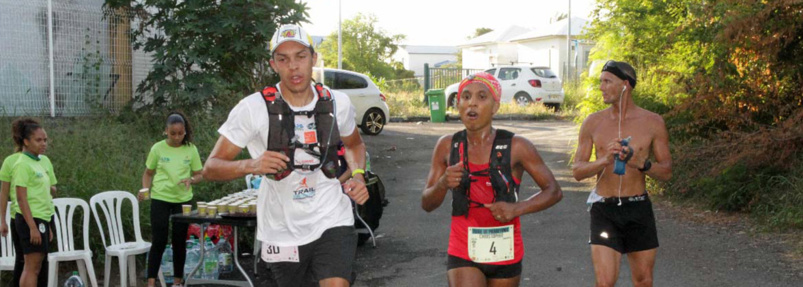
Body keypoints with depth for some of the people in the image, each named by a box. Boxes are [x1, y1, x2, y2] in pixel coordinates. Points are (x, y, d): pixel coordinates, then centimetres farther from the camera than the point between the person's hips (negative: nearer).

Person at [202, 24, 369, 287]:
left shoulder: (337, 102, -2)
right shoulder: (253, 108, -12)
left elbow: (354, 144, 20)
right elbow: (211, 168, -11)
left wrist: (358, 175, 0)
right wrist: (250, 165, -30)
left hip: (331, 220, 1)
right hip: (282, 232, 0)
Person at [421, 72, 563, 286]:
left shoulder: (516, 147, -8)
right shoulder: (447, 146, -2)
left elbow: (554, 191, -3)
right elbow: (427, 204, 3)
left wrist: (517, 208, -19)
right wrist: (442, 184, -19)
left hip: (505, 254, 0)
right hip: (463, 254, 0)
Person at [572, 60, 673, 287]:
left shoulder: (652, 122, -1)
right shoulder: (593, 123, 1)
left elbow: (667, 172, 1)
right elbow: (577, 171, 0)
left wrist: (641, 163, -20)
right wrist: (605, 160, -19)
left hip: (638, 209, 1)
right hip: (604, 210, -1)